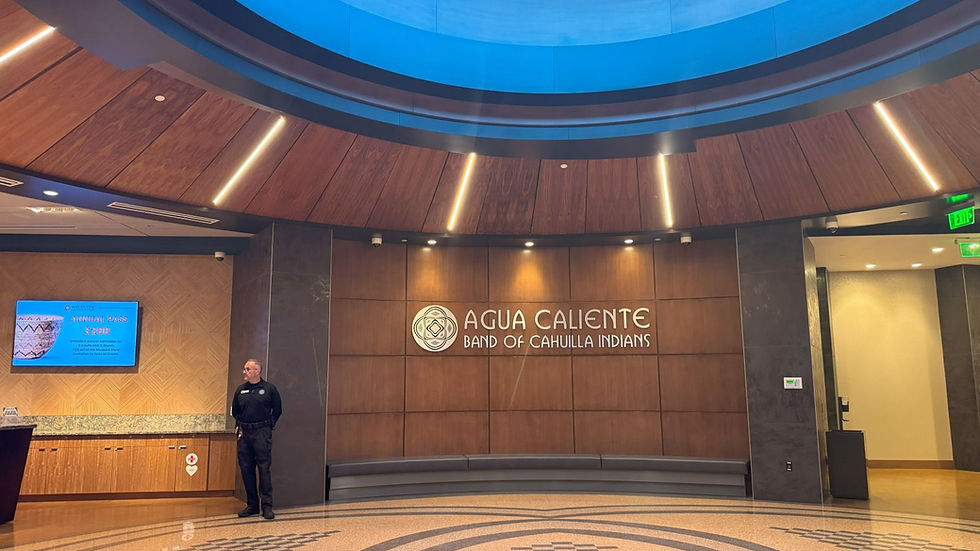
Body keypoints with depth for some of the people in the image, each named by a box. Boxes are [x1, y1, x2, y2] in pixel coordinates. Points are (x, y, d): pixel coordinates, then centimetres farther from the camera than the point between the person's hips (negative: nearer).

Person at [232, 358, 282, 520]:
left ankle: (267, 506, 0)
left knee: (264, 468, -5)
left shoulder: (269, 388, -1)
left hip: (262, 433, -4)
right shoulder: (240, 390, 9)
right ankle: (252, 505, 16)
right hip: (244, 433, 4)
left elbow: (277, 410, 7)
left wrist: (269, 424, 3)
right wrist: (241, 425, 14)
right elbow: (234, 411, 22)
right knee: (246, 469, 6)